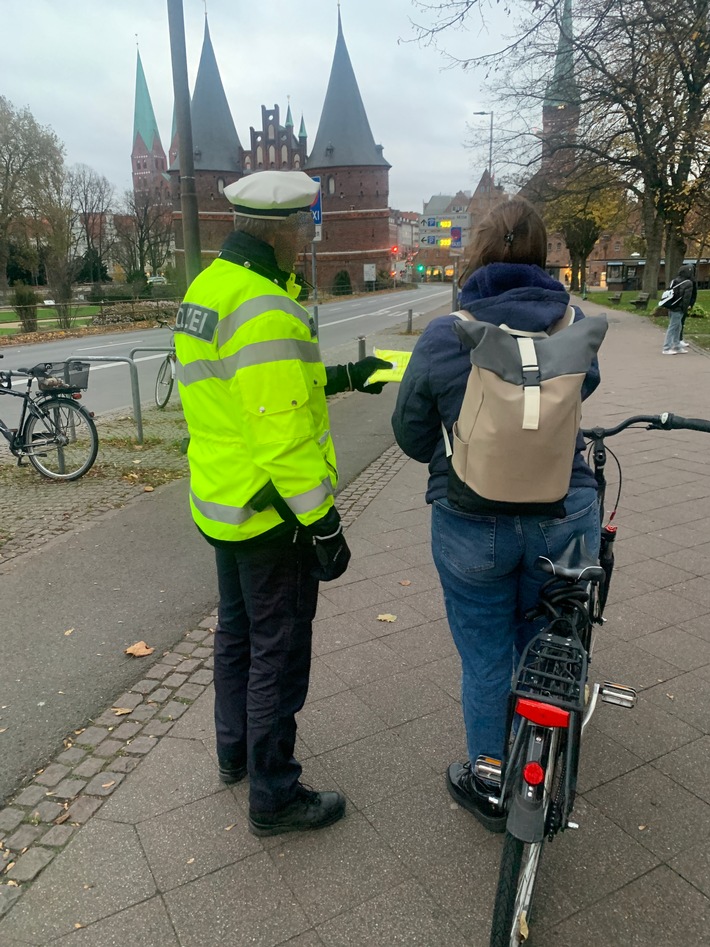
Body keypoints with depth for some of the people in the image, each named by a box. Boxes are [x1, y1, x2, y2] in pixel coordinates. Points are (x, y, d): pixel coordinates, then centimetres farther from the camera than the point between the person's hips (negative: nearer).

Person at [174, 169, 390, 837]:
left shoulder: (208, 287, 7)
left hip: (220, 502, 10)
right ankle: (273, 795, 23)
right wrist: (323, 525, -19)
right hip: (269, 512, -10)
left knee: (236, 631, 24)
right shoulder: (266, 311, -24)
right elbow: (285, 437, -27)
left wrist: (342, 376, 13)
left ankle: (235, 751, 44)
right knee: (279, 652, 5)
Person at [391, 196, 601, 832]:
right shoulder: (574, 322, -5)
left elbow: (412, 436, -3)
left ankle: (489, 790, 35)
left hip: (472, 525, -2)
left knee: (486, 661, 15)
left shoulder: (442, 335, -12)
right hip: (566, 516, 3)